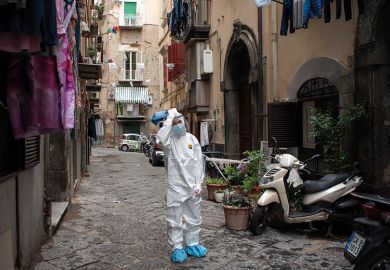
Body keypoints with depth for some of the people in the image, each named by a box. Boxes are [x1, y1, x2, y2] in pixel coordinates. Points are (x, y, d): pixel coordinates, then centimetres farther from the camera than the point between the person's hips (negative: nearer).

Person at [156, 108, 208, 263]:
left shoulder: (192, 139, 5)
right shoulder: (169, 140, -5)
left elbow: (199, 162, 5)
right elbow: (161, 137, -32)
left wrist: (198, 183, -1)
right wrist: (169, 118, -21)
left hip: (192, 187, 4)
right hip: (176, 187, -4)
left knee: (193, 218, 15)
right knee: (175, 220, 3)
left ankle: (192, 244, 30)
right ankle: (177, 248, 15)